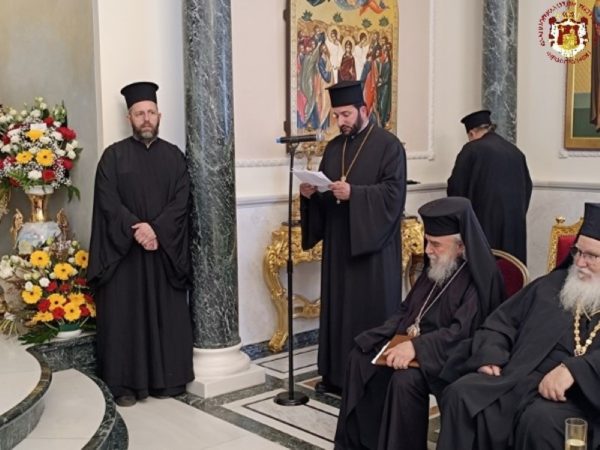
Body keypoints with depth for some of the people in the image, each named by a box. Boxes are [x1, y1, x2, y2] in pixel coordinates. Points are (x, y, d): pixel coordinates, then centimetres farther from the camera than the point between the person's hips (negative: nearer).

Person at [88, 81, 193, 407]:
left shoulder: (174, 156, 9)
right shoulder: (114, 155, 4)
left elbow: (181, 201, -1)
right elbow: (108, 201, -6)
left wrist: (156, 229, -16)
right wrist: (136, 230, -19)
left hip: (165, 250, 2)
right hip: (123, 249, -2)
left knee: (167, 314, 5)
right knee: (125, 314, 0)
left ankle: (167, 379, 14)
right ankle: (126, 383, 8)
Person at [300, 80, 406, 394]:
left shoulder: (388, 144, -5)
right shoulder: (334, 147, 14)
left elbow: (394, 192, -15)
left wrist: (353, 193, -25)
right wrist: (311, 193, -6)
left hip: (373, 245, -6)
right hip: (338, 244, 6)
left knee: (372, 309, -1)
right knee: (338, 307, 9)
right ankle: (337, 373, 19)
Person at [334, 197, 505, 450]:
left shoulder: (480, 276, -17)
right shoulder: (437, 265, 8)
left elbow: (463, 331, -26)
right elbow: (409, 308, 16)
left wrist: (417, 346, -32)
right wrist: (407, 335, -4)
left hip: (451, 355, -8)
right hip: (414, 342, 9)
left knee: (406, 379, -33)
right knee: (360, 356, -4)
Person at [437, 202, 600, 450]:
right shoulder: (552, 284, 21)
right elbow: (501, 323, 21)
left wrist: (573, 370, -27)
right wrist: (490, 356, 1)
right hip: (520, 375, 4)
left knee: (540, 419, -36)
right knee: (461, 395, -21)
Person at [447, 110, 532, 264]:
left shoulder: (472, 149, -5)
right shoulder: (515, 151, 11)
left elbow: (456, 187, -5)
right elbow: (527, 187, 16)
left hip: (484, 222, -5)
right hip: (514, 223, 5)